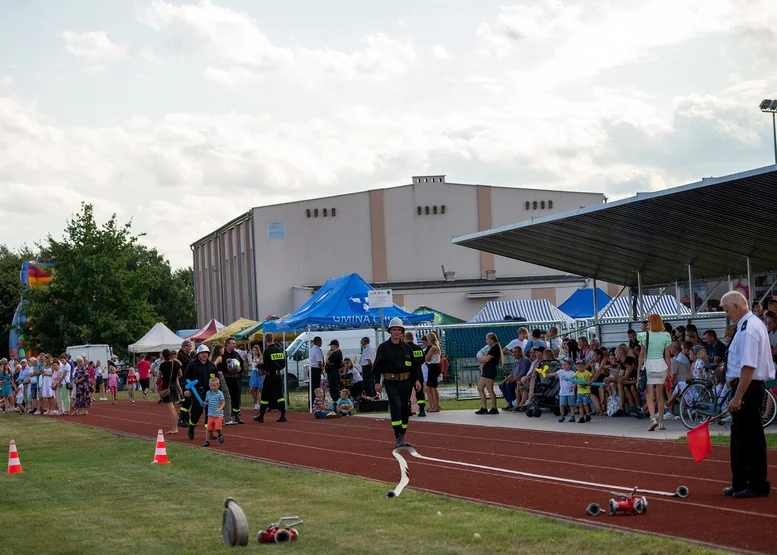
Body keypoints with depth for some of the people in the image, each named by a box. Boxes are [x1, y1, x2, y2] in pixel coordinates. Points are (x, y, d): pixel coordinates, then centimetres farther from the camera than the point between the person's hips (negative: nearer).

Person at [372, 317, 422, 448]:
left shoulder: (406, 348, 9)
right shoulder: (383, 347, -1)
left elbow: (414, 365, 15)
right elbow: (377, 365, -1)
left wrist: (416, 379, 6)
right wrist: (377, 382, -7)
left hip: (405, 382, 4)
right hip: (391, 382, -4)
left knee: (405, 409, 6)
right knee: (396, 407, -18)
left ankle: (401, 437, 18)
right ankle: (398, 438, -20)